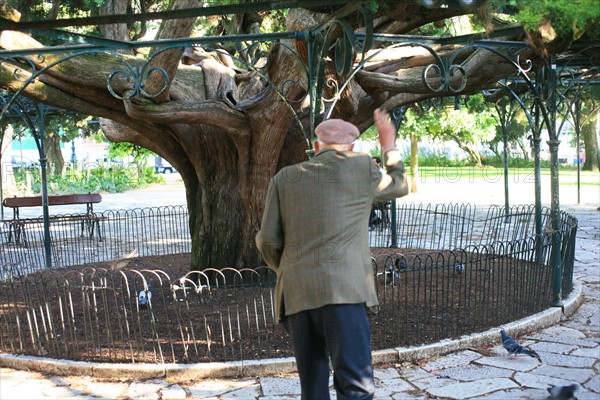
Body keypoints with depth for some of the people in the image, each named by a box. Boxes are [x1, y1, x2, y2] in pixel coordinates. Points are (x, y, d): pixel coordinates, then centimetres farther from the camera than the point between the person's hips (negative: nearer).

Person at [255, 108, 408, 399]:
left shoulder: (284, 178, 14)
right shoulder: (360, 167, 8)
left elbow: (268, 240, 10)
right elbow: (398, 186, 28)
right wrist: (390, 147, 42)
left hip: (296, 294, 4)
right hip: (341, 288, -4)